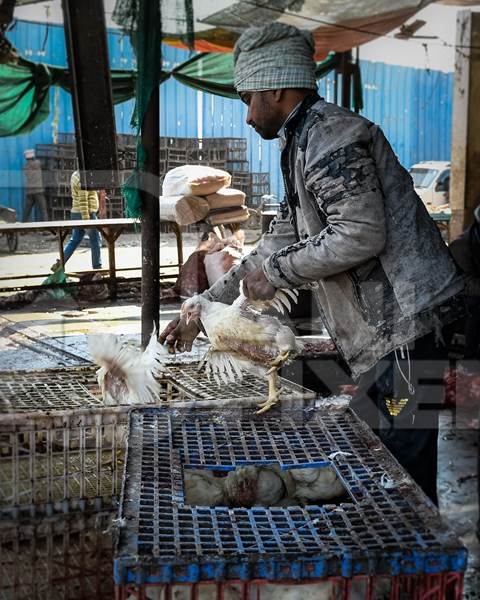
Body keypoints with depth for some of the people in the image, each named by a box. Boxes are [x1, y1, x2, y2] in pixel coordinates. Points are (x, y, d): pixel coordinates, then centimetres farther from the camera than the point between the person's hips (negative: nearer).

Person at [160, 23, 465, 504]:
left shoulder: (330, 136, -13)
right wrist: (202, 310, 20)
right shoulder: (305, 144, 20)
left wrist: (277, 271, -10)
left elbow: (360, 234, -23)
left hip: (406, 324, -11)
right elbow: (279, 244, 23)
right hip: (386, 329, 11)